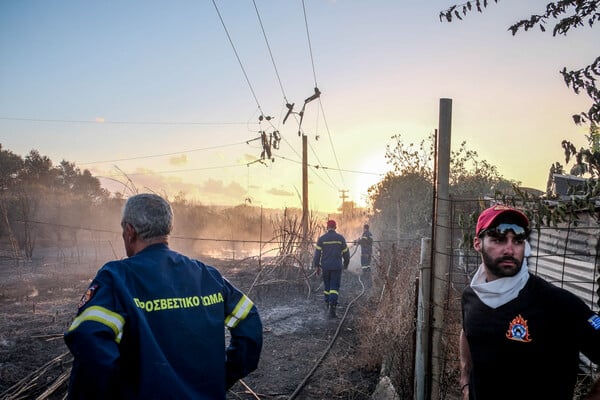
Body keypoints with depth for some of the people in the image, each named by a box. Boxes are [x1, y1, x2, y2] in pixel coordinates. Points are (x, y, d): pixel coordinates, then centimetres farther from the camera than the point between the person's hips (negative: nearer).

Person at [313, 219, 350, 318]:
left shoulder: (322, 238, -3)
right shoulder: (340, 238, -2)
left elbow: (317, 253, -4)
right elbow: (346, 252, 5)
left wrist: (317, 266, 4)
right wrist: (346, 263, 21)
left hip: (325, 266, 1)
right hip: (337, 266, -1)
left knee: (327, 286, 17)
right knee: (334, 288, -2)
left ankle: (328, 305, 25)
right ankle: (332, 308, -15)